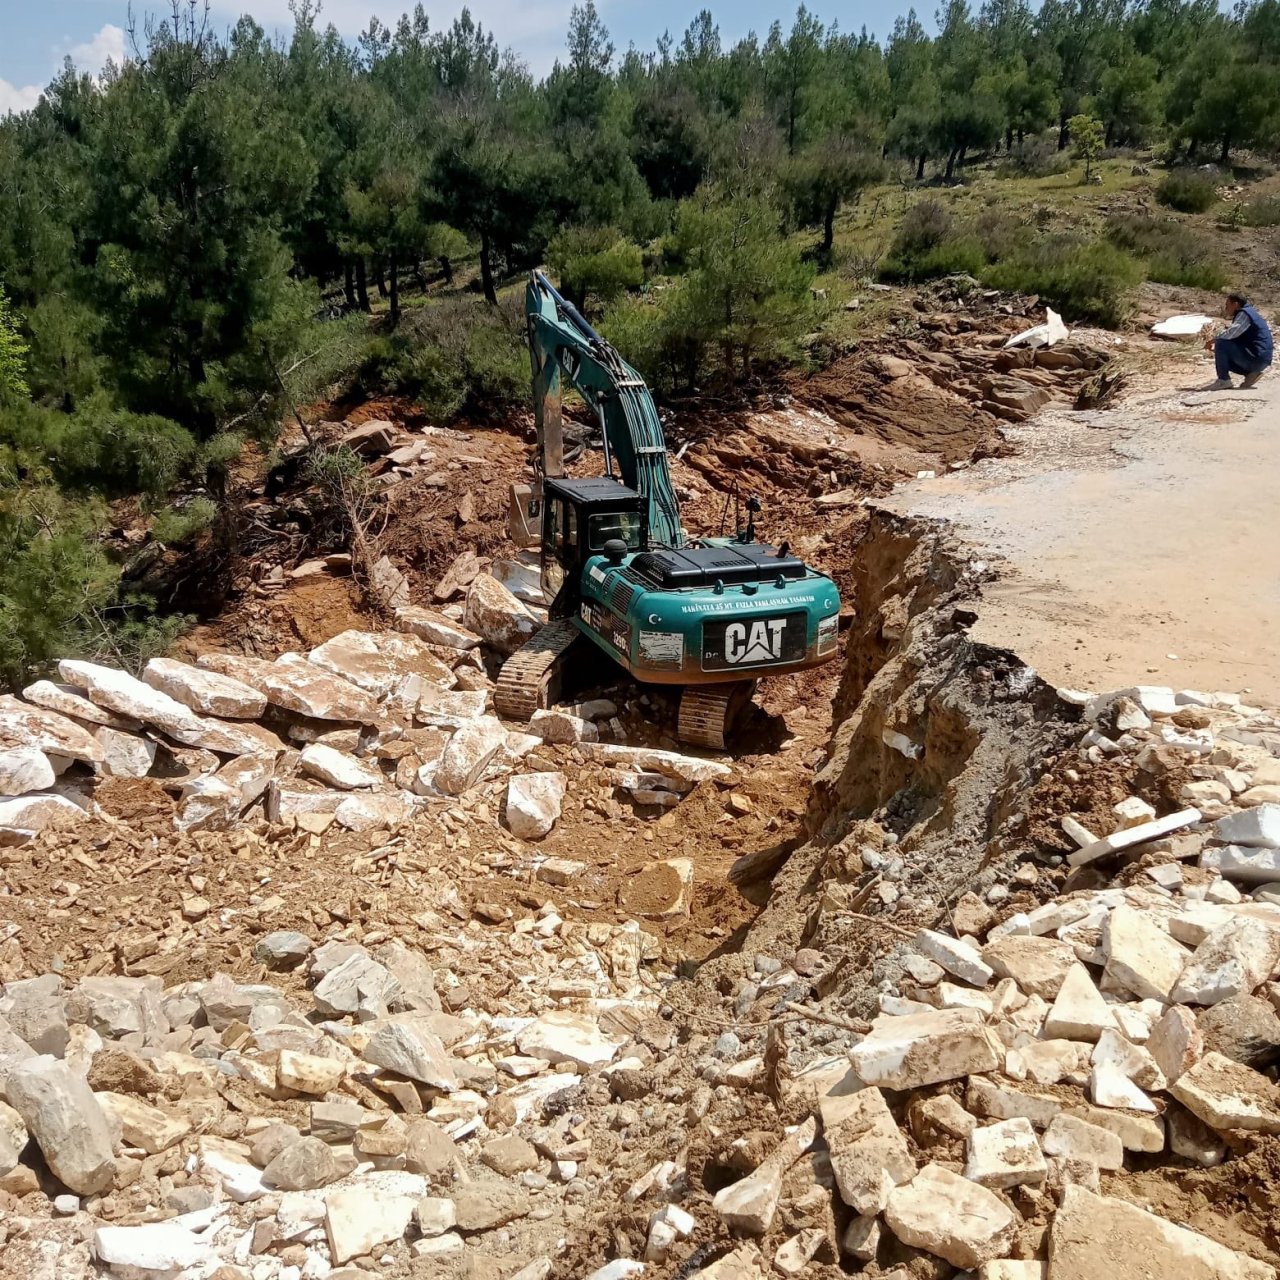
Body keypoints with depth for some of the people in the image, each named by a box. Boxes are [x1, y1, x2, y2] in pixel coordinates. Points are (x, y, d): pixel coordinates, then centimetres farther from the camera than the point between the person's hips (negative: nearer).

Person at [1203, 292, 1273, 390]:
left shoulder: (1244, 313, -10)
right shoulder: (1244, 314, 21)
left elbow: (1230, 333, -23)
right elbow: (1233, 337, 20)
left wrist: (1212, 340, -7)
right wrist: (1215, 348, 6)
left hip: (1257, 358, -10)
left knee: (1221, 344, -16)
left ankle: (1223, 381, -15)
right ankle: (1251, 373, 8)